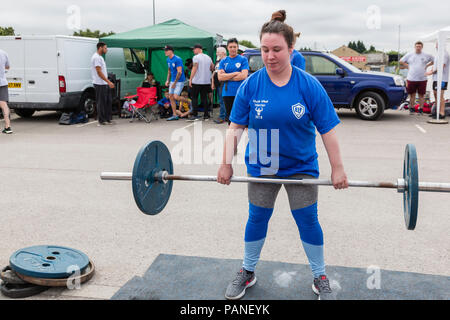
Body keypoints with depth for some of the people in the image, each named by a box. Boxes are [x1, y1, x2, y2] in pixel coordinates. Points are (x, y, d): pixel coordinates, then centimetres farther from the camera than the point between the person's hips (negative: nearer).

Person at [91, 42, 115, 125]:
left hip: (104, 84, 10)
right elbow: (99, 72, -20)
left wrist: (108, 82, 19)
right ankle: (102, 121, 2)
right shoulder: (96, 57, -15)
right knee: (101, 102, -4)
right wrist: (108, 82, -22)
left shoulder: (100, 57, 17)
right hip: (100, 84, -10)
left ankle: (108, 119, 19)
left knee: (108, 101, 13)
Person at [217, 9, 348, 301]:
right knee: (257, 219, 12)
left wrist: (338, 169, -10)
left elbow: (328, 129, -9)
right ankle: (247, 272, 33)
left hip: (302, 167, -1)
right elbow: (236, 127, -4)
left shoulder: (309, 86, -12)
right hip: (261, 166, 1)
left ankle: (320, 278, 27)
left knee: (308, 220, 6)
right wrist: (227, 163, -10)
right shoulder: (250, 85, -9)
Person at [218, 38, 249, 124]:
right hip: (227, 93, 3)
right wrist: (235, 73, -10)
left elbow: (244, 76, -10)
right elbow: (220, 77, -2)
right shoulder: (223, 61, 10)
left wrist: (227, 77, -6)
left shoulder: (243, 59, 3)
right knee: (230, 117, 11)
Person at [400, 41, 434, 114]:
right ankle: (411, 109, 18)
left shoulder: (427, 55, 6)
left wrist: (427, 65, 5)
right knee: (412, 94, 7)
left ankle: (421, 109, 11)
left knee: (421, 95, 3)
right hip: (411, 79, 0)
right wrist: (407, 66, 4)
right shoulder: (409, 55, 6)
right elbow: (401, 61, 12)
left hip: (422, 79, 0)